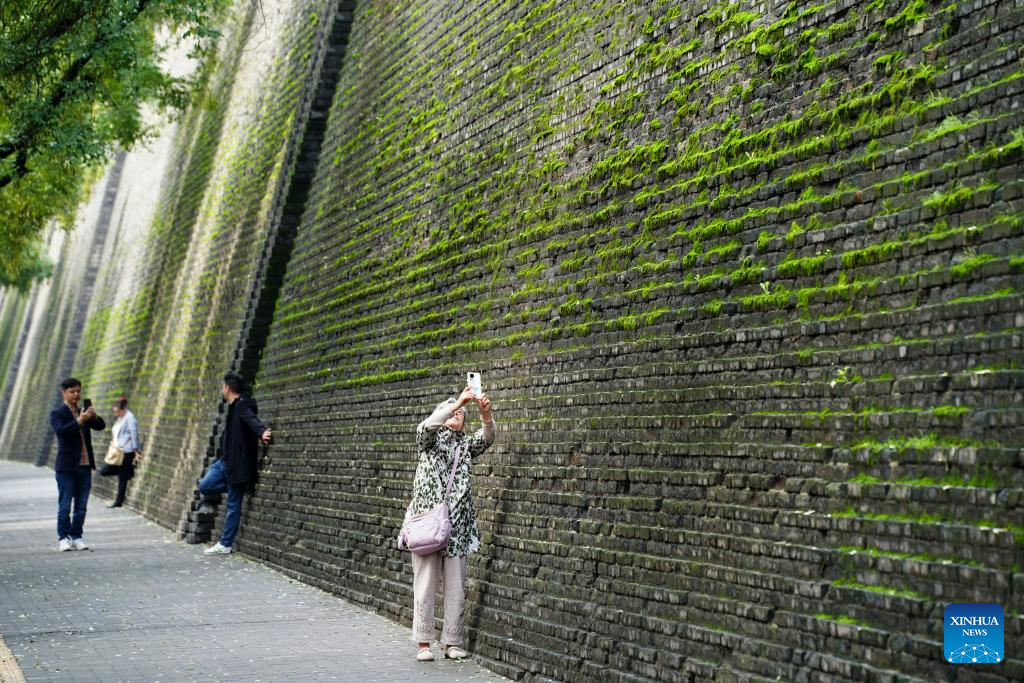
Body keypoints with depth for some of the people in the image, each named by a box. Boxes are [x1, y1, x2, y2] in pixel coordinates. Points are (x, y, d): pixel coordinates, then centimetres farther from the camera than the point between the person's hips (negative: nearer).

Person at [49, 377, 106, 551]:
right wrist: (79, 421, -33)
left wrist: (94, 416, -18)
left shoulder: (84, 412, 13)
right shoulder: (57, 413, -2)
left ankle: (76, 537, 14)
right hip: (66, 467, -5)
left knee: (81, 506, 7)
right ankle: (63, 538, 6)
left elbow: (101, 426, 2)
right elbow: (60, 430, -21)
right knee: (65, 506, -1)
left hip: (85, 466, 5)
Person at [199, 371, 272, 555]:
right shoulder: (234, 406, 12)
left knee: (233, 505, 0)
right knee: (205, 486, 7)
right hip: (226, 460, 10)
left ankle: (225, 545, 7)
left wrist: (262, 432, -57)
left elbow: (252, 420, -39)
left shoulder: (242, 406, -18)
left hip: (238, 462, -10)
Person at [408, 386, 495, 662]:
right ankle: (424, 643, 8)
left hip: (457, 526, 3)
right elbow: (426, 426, -16)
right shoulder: (430, 439, 7)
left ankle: (452, 642, 13)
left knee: (456, 589, 4)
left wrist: (486, 414, -25)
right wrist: (458, 402, -25)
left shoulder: (466, 444, 16)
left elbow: (487, 438, -4)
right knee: (425, 587, -1)